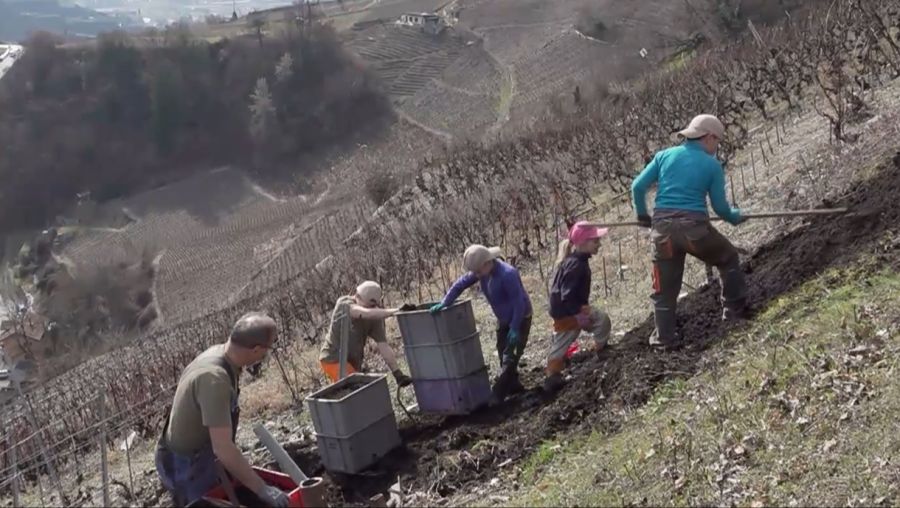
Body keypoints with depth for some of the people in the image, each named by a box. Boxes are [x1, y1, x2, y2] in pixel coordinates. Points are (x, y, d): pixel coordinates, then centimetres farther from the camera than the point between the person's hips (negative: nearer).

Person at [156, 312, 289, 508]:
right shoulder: (214, 378, -35)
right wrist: (262, 489, -32)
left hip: (201, 456, 9)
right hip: (188, 467, -9)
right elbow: (223, 448, -37)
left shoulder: (218, 352, -6)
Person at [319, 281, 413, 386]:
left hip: (354, 363, 6)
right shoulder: (344, 304, -22)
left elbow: (383, 345, -12)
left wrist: (398, 374, -20)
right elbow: (367, 313, -41)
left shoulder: (376, 316, -9)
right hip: (334, 359, -6)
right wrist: (396, 311, -51)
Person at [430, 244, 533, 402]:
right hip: (504, 319, 9)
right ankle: (514, 386, 29)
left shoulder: (507, 274, -33)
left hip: (520, 318, -9)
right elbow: (460, 284, -1)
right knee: (503, 354, 15)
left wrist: (515, 328, -25)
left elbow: (519, 302, -28)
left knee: (510, 357, -9)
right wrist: (444, 304, -8)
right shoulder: (482, 271, -8)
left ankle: (497, 396, -8)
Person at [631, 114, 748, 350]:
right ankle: (735, 309, 28)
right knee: (728, 258, 25)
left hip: (663, 227, 3)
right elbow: (720, 207, 5)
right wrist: (735, 217, 27)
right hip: (695, 226, -3)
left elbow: (638, 186, 6)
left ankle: (665, 337, 15)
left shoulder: (665, 155, 10)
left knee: (665, 286, 12)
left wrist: (642, 214, 21)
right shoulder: (712, 165, 4)